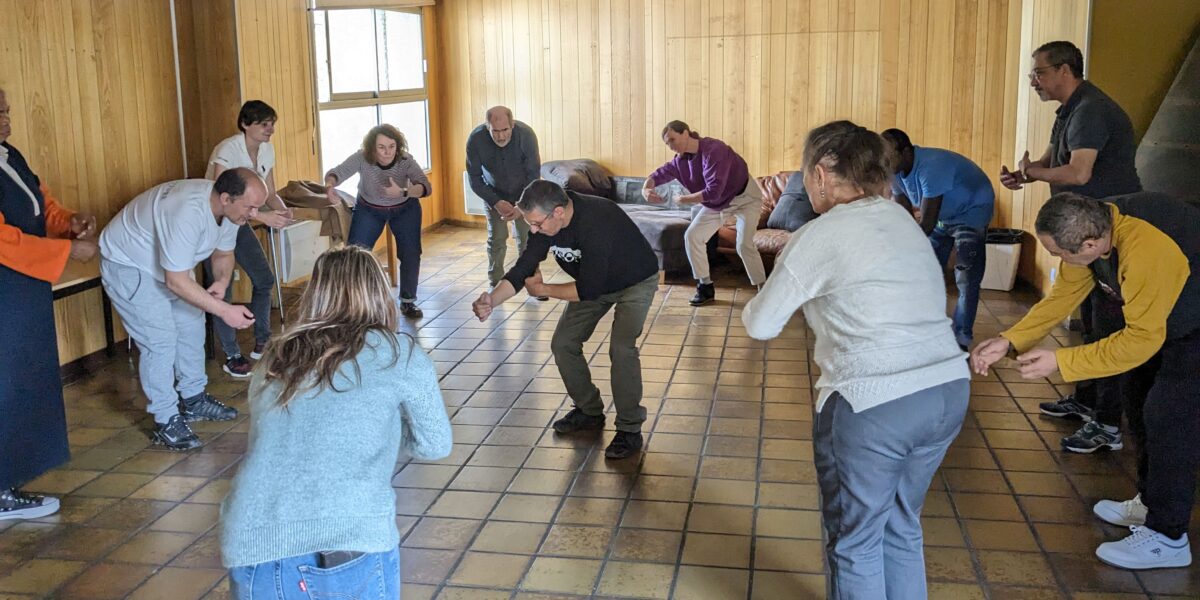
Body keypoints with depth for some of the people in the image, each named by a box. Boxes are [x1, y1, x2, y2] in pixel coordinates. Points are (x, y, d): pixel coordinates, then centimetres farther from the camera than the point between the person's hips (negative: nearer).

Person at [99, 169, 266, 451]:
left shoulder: (229, 209, -13)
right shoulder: (188, 213, -40)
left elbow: (223, 253, 3)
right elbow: (175, 281, -36)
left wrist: (222, 281, -19)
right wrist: (225, 310, -37)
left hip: (167, 265, 9)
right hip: (126, 266, -9)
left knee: (191, 324, 11)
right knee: (160, 340, -13)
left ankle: (194, 400, 26)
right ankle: (166, 422, -3)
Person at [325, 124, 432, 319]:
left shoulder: (405, 160, -28)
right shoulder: (362, 159, -28)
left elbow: (426, 187, -35)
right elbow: (336, 172, -38)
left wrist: (403, 192, -54)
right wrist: (330, 187, -61)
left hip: (405, 210, 0)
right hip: (369, 210, 0)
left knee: (411, 255, -6)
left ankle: (408, 302, 13)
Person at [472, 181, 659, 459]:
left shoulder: (596, 222, -41)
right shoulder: (545, 221, -18)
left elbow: (589, 290, -35)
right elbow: (522, 269, -15)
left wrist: (543, 290, -22)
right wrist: (492, 300, -33)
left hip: (636, 281, -7)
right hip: (594, 281, 7)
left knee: (621, 347, -24)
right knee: (563, 343, 1)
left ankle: (630, 429, -8)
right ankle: (589, 412, 21)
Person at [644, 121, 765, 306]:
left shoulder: (714, 150, -34)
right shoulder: (681, 160, -10)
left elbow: (713, 191, -40)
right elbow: (659, 174, -2)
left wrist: (684, 199, -29)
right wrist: (646, 188, -26)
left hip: (745, 198, -7)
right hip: (717, 203, 7)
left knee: (744, 244, -21)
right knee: (692, 236, -4)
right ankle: (705, 287, 6)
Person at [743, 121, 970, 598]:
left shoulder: (818, 238, -8)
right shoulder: (901, 219, 12)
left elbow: (761, 326, -2)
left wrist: (756, 304, 21)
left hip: (875, 406, -7)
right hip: (949, 391, 7)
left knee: (855, 541, 12)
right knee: (901, 528, 23)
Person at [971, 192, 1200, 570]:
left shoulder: (1144, 251, -41)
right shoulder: (1090, 226, -14)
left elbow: (1141, 339, -34)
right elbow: (1062, 297, -6)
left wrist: (1060, 362, -31)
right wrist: (1008, 342, -17)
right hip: (1166, 317, 9)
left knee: (1169, 419, -10)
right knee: (1138, 396, 17)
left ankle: (1167, 536, 3)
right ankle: (1151, 502, 34)